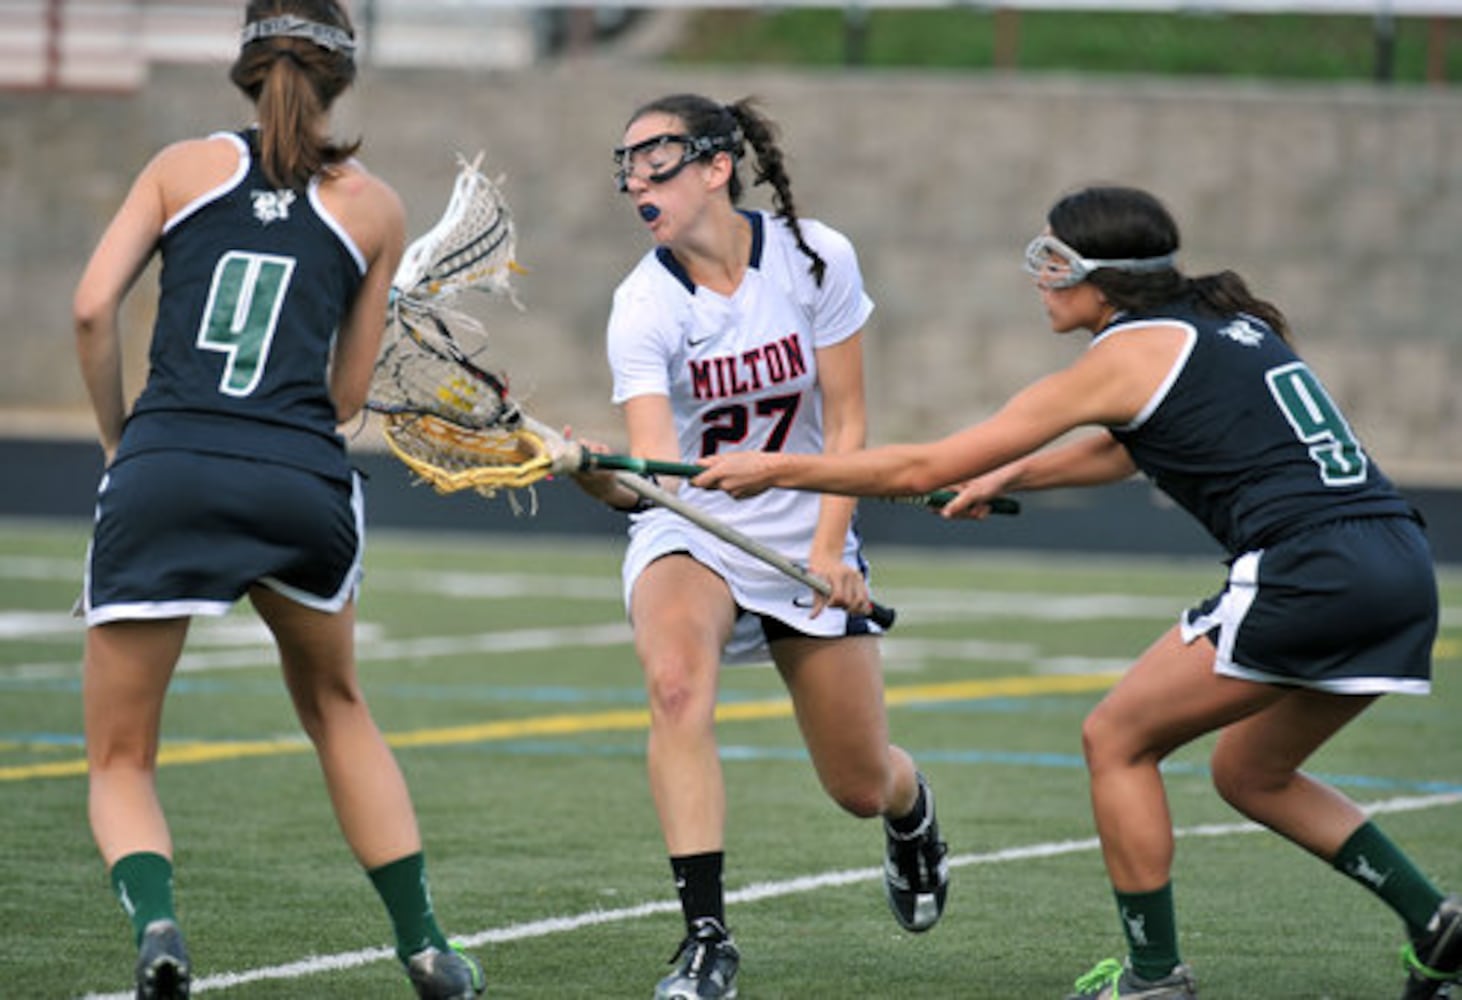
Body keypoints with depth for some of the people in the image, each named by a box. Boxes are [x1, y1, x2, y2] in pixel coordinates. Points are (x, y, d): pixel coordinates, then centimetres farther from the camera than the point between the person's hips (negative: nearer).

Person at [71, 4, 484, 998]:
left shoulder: (186, 164, 12)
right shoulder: (374, 206, 15)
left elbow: (94, 307, 2)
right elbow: (347, 393, 15)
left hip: (163, 469, -1)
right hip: (302, 481, 1)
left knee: (121, 759, 9)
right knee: (337, 707, 29)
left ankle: (154, 919, -20)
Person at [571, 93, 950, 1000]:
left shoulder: (817, 257, -13)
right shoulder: (645, 305, -17)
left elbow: (846, 422, -6)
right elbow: (653, 473, -28)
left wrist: (828, 549, -15)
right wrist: (595, 477, -50)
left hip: (806, 536, 1)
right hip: (689, 534, -1)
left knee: (861, 784, 7)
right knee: (677, 685, -34)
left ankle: (912, 811, 48)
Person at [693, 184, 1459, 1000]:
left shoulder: (1126, 356, -3)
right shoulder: (1223, 320, 19)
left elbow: (923, 469, 1)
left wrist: (772, 469, 8)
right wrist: (1009, 476, 38)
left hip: (1309, 573, -8)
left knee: (1117, 739, 6)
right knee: (1252, 773, 24)